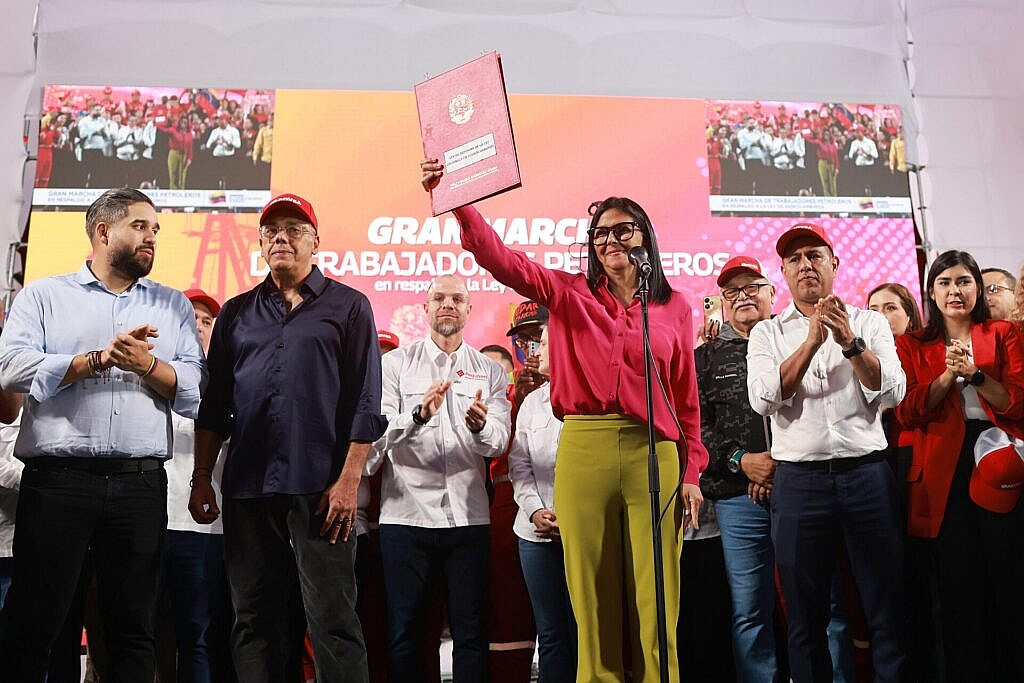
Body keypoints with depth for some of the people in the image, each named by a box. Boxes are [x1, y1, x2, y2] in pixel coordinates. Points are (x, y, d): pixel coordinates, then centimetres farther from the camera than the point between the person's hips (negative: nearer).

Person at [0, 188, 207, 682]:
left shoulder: (174, 306, 15)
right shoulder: (44, 295, 10)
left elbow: (195, 393, 4)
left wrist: (145, 364, -12)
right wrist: (100, 359, -12)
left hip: (141, 483, 2)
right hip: (58, 478, -2)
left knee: (133, 627, 8)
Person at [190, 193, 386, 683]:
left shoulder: (348, 306, 6)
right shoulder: (236, 313, 16)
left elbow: (365, 403, -2)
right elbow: (214, 404, 15)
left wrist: (348, 480, -10)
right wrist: (202, 477, 6)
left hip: (320, 489, -4)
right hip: (246, 488, 4)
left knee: (332, 619, -3)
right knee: (253, 619, 9)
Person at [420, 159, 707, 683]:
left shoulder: (674, 307, 9)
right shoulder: (568, 294, 7)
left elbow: (686, 397, 10)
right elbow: (501, 258, -5)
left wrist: (691, 471, 6)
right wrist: (458, 202, -19)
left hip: (654, 453, 0)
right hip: (583, 450, 0)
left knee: (653, 598, 4)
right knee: (592, 594, 6)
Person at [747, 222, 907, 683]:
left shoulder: (869, 323, 10)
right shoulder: (767, 333, 9)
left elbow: (892, 392, -2)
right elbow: (763, 399, -7)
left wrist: (850, 343, -14)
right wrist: (812, 340, -12)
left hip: (867, 472, 0)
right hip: (799, 480, 0)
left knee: (887, 606, 4)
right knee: (805, 614, 8)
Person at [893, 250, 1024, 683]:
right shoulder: (913, 346, 12)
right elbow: (907, 412, -1)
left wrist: (975, 373, -13)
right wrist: (948, 376, -12)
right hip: (944, 473, 1)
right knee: (959, 587, 5)